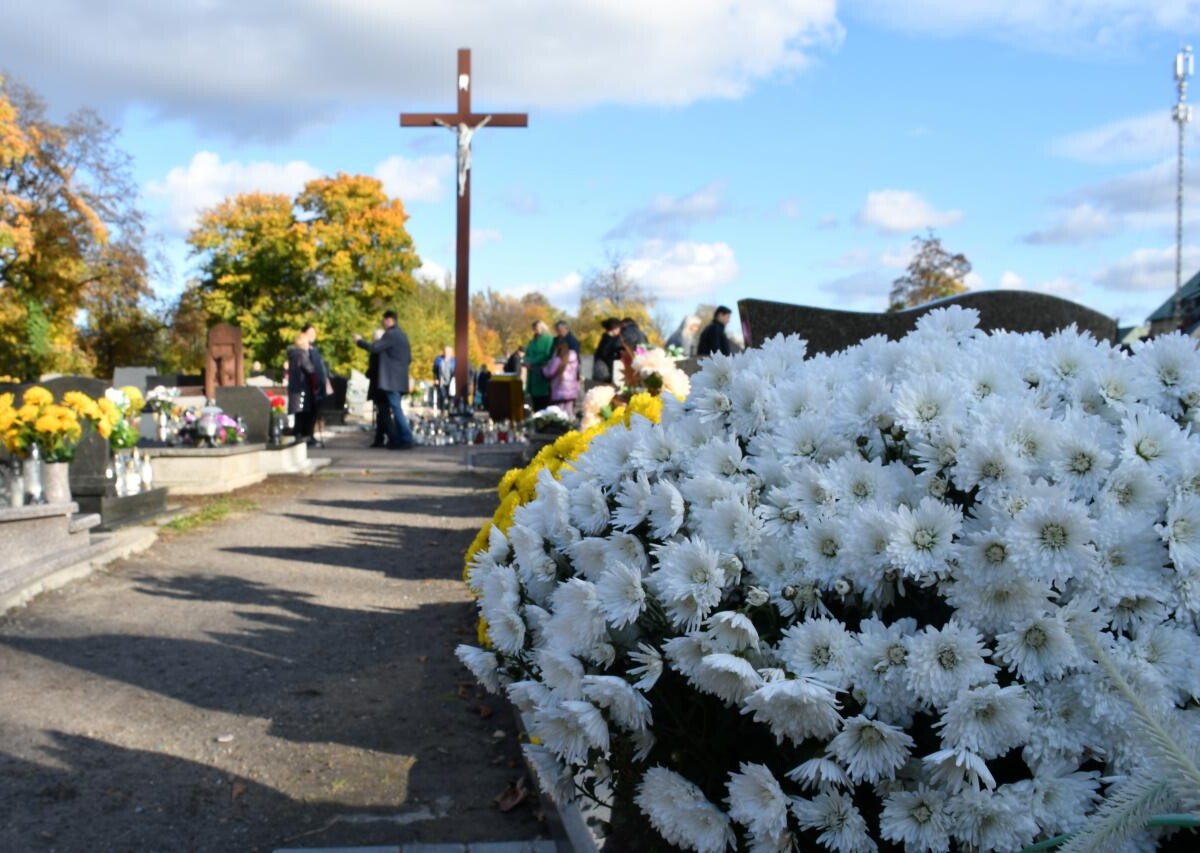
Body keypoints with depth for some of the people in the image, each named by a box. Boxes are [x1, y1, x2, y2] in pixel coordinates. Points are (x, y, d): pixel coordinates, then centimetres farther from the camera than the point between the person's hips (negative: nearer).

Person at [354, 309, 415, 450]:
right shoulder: (402, 334, 18)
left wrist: (359, 341, -2)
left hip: (392, 380, -10)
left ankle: (406, 440, -11)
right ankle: (399, 439, 12)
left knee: (397, 410, -9)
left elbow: (373, 348, -17)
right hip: (400, 379, 10)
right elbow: (409, 358, 21)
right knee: (396, 409, 12)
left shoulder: (390, 334, -12)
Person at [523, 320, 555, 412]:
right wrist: (528, 361, -5)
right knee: (535, 401, 5)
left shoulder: (549, 339, -4)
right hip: (533, 374, 7)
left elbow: (547, 355, -13)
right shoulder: (533, 341, 19)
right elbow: (527, 354, 17)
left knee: (544, 401, -9)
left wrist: (532, 362, -11)